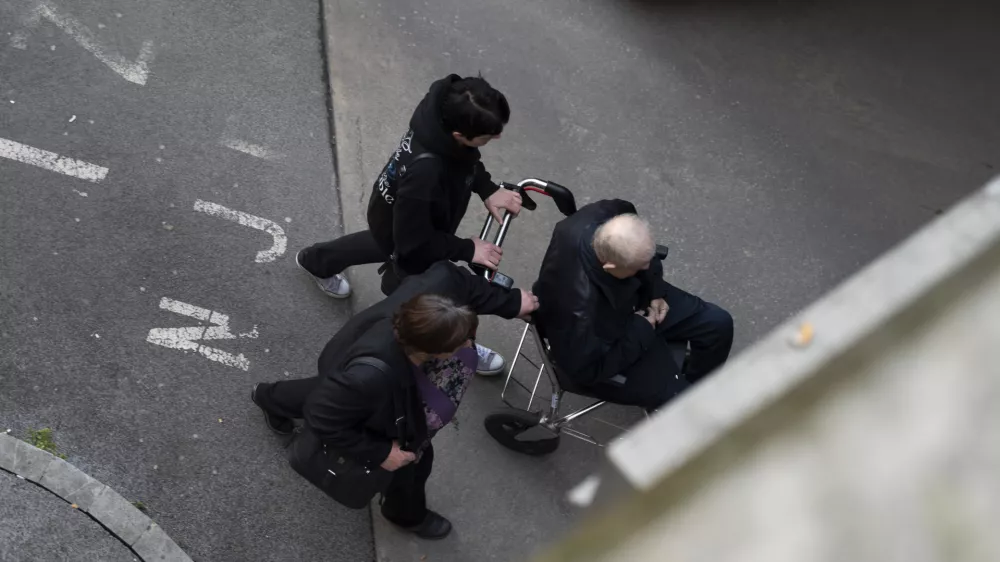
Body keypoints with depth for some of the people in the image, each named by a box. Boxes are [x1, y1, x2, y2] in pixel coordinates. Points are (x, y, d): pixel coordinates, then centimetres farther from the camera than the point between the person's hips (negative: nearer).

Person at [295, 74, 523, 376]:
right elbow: (415, 241, -33)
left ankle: (316, 260, 65)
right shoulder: (425, 172, -49)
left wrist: (488, 189, -14)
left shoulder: (445, 103, -27)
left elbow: (465, 157, -4)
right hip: (410, 235, -8)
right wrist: (467, 249, -26)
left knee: (385, 242, 38)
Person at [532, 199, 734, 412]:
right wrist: (641, 330, -19)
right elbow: (587, 370, -25)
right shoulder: (578, 307, -43)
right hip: (602, 348, -6)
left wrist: (655, 291, -9)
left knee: (718, 323, 4)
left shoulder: (608, 216, -27)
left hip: (634, 299, 7)